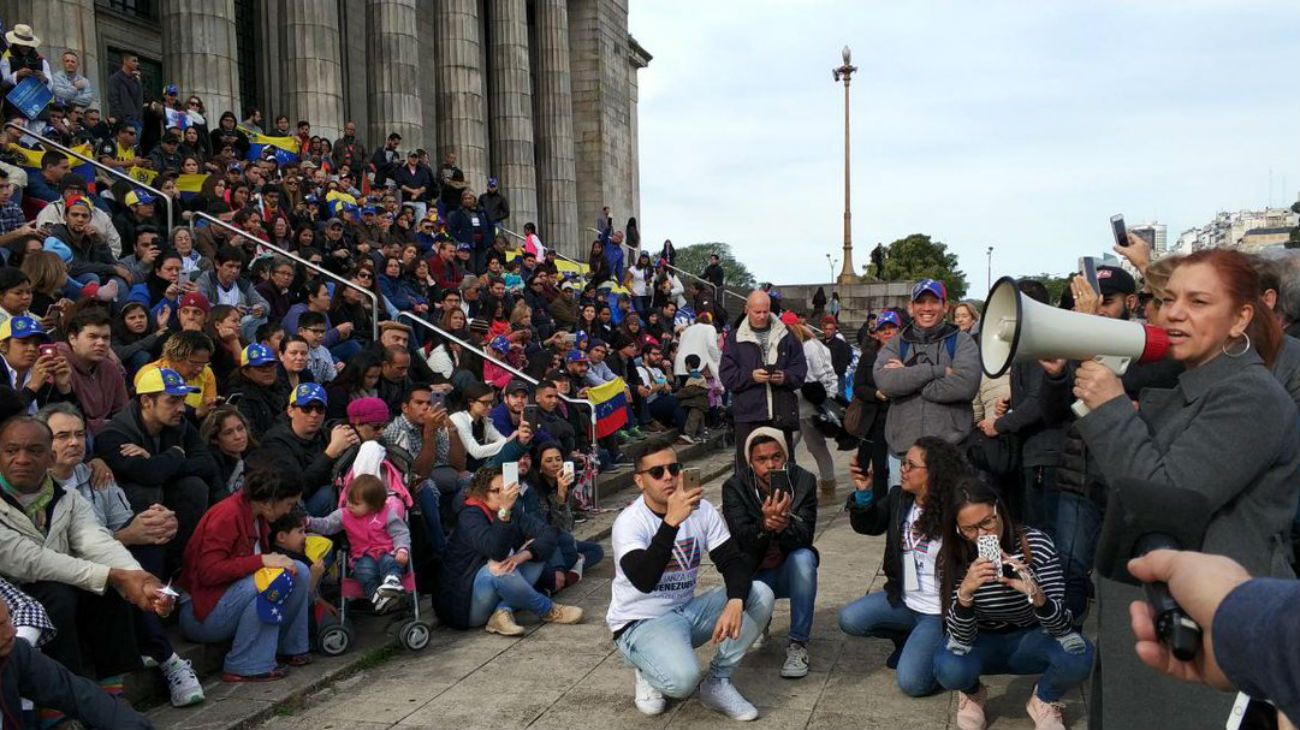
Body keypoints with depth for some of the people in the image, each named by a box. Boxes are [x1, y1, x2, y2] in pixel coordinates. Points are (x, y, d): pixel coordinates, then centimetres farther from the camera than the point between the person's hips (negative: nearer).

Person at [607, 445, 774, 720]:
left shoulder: (702, 509, -4)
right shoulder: (629, 522, -20)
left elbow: (733, 561, -8)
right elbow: (644, 581, -36)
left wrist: (735, 602, -30)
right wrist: (672, 520, -45)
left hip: (688, 611, 6)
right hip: (641, 622, -6)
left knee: (760, 594, -14)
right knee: (682, 679, -34)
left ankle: (717, 683, -3)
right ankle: (650, 675, 4)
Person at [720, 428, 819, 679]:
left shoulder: (804, 481, -11)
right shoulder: (735, 487, -12)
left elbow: (805, 536, -21)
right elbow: (741, 539, -24)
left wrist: (784, 526, -44)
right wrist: (764, 525, -45)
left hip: (789, 571, 0)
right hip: (753, 573, 0)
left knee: (804, 558, -33)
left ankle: (798, 643, -17)